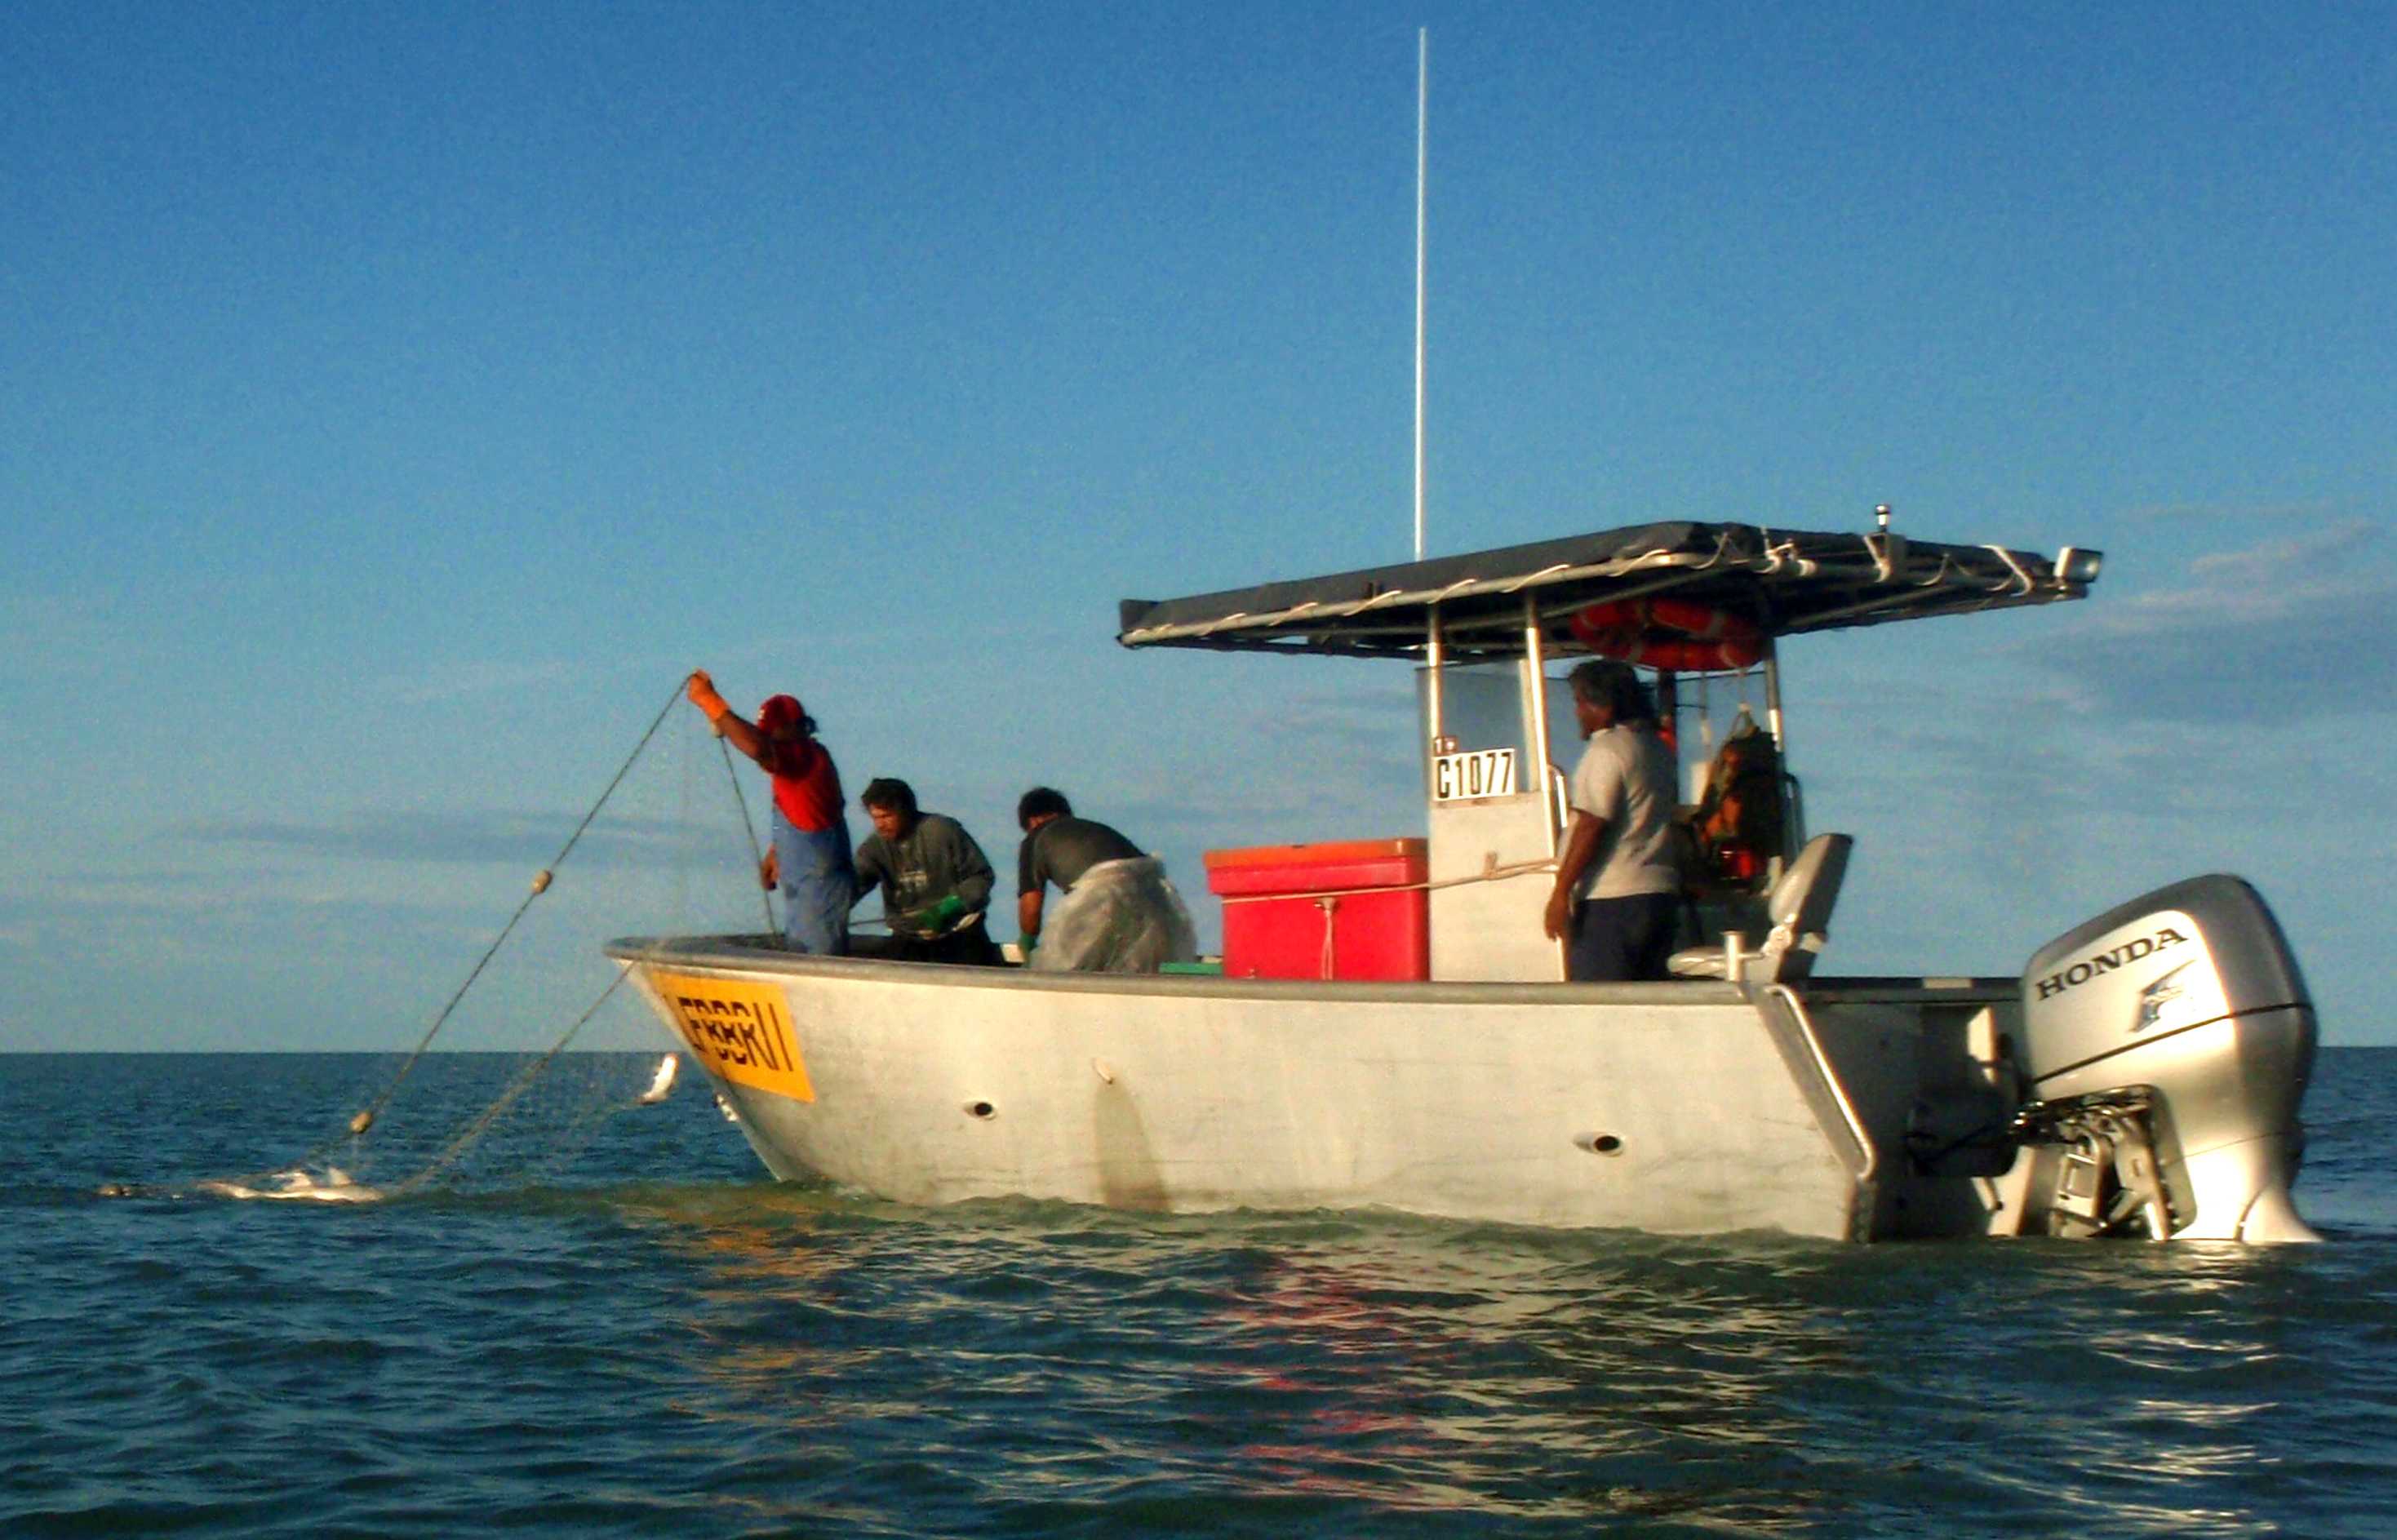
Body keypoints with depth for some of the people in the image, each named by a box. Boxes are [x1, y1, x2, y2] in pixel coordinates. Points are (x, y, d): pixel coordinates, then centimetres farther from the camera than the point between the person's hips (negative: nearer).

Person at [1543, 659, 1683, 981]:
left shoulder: (1607, 749, -11)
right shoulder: (1657, 748, 17)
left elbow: (1591, 826, -18)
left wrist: (1561, 892, -18)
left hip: (1611, 898, -9)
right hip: (1659, 891, 9)